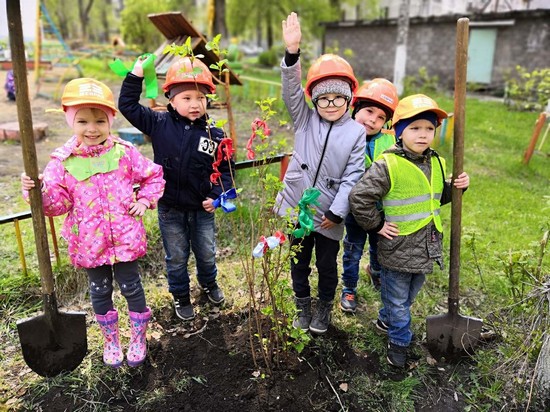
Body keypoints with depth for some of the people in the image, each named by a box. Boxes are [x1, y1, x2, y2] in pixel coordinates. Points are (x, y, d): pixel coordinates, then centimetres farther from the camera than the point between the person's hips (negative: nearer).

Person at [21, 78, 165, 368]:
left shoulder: (124, 152, -6)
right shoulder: (62, 161, -6)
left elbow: (153, 175, 8)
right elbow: (58, 203, -8)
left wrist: (144, 201, -3)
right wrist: (37, 191, -25)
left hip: (125, 237, -1)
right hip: (89, 241, 1)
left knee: (131, 287, 12)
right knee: (100, 292, 16)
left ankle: (138, 337, 35)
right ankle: (110, 340, 39)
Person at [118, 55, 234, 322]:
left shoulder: (214, 134, -9)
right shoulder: (159, 124, -8)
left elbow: (226, 168, -2)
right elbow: (127, 106, -2)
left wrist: (217, 196, -12)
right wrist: (135, 77, -10)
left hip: (202, 208, 1)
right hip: (169, 209, 0)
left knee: (206, 253, 19)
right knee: (176, 257, 15)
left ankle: (209, 282, 50)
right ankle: (181, 296, 39)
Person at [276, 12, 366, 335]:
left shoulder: (356, 132, -6)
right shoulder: (304, 120, -2)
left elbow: (353, 177, -9)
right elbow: (292, 90, -18)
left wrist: (337, 212, -13)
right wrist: (292, 53, -33)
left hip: (328, 215, -1)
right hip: (297, 207, 2)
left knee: (327, 264, 15)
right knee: (298, 261, 18)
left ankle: (325, 306, 40)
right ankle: (302, 304, 41)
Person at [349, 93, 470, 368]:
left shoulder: (437, 164, 3)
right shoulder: (387, 165, -20)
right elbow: (358, 198, -21)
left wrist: (456, 188, -1)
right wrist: (377, 225, -15)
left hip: (426, 248, 7)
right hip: (397, 249, -7)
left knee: (409, 296, 25)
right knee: (397, 299, 12)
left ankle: (386, 319, 50)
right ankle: (399, 341, 32)